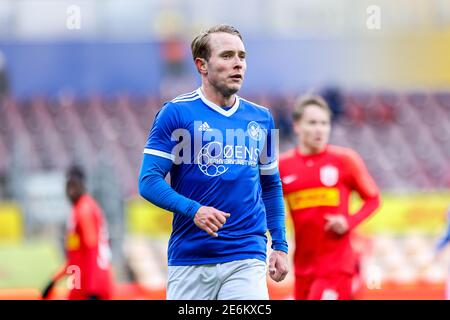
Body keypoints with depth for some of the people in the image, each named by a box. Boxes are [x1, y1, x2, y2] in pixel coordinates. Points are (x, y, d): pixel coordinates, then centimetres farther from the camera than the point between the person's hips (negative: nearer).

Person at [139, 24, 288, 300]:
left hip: (247, 259, 2)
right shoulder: (176, 113, -1)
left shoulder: (262, 118, 12)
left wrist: (280, 245, 14)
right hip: (189, 261, -2)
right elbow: (149, 181, -5)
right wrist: (193, 210, -20)